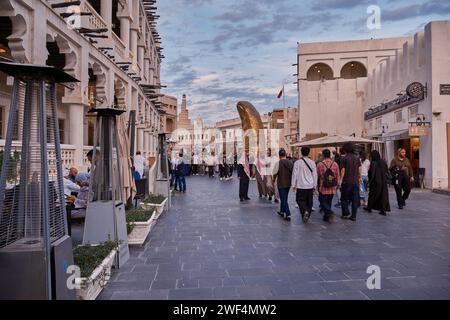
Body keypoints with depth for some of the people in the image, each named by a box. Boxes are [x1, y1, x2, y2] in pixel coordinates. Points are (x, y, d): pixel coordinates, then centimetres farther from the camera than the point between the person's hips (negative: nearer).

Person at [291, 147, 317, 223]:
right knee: (309, 202, 12)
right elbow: (315, 175, 8)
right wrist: (314, 185, 17)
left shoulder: (298, 162, -8)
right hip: (310, 186, 3)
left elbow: (295, 174, -6)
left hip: (301, 186, -3)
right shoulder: (312, 163, 2)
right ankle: (307, 216, 16)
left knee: (300, 200, 6)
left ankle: (305, 211, -19)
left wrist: (293, 185, 2)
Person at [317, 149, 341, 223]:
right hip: (332, 188, 3)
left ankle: (330, 212, -17)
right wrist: (337, 185, 15)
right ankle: (326, 217, 21)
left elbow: (318, 175, 0)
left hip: (323, 187, -3)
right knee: (329, 202, 15)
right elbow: (338, 176, 3)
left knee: (323, 202, 7)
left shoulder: (320, 164, -11)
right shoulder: (335, 164, -2)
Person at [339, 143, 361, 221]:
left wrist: (341, 180, -7)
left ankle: (346, 213, 8)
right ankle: (353, 216, 9)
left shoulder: (344, 158, -9)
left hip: (346, 182, -4)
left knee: (344, 199, 11)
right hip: (355, 182, 4)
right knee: (355, 199, 7)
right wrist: (359, 178, 17)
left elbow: (343, 171, -11)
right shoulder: (357, 158, 4)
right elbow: (359, 169, 6)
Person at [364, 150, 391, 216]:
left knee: (373, 194, 10)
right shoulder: (383, 162, 1)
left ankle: (369, 207, 25)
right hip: (384, 182, 4)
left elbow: (372, 174, -14)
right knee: (383, 195, 7)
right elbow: (387, 171, 7)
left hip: (376, 182, -4)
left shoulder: (373, 163, -15)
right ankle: (383, 210, 4)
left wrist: (370, 181, -3)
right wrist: (385, 178, 16)